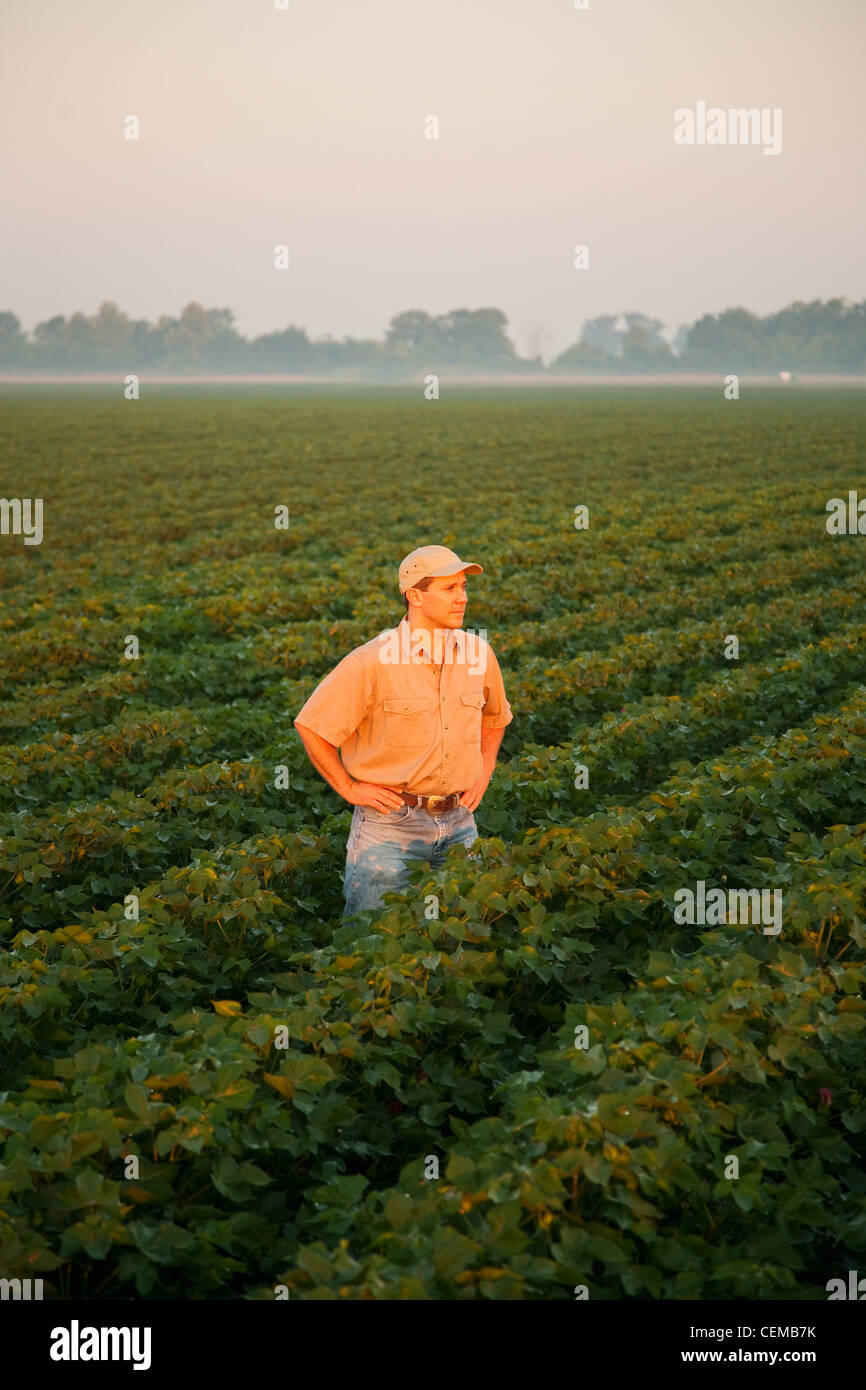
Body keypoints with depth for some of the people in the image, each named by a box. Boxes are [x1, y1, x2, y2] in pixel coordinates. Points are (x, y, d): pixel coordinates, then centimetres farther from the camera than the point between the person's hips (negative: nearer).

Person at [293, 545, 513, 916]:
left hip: (459, 822, 4)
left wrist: (483, 773, 12)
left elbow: (495, 716, 24)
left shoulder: (478, 653, 2)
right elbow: (312, 727, -7)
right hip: (390, 822, -4)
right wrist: (349, 789, -7)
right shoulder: (371, 662, -14)